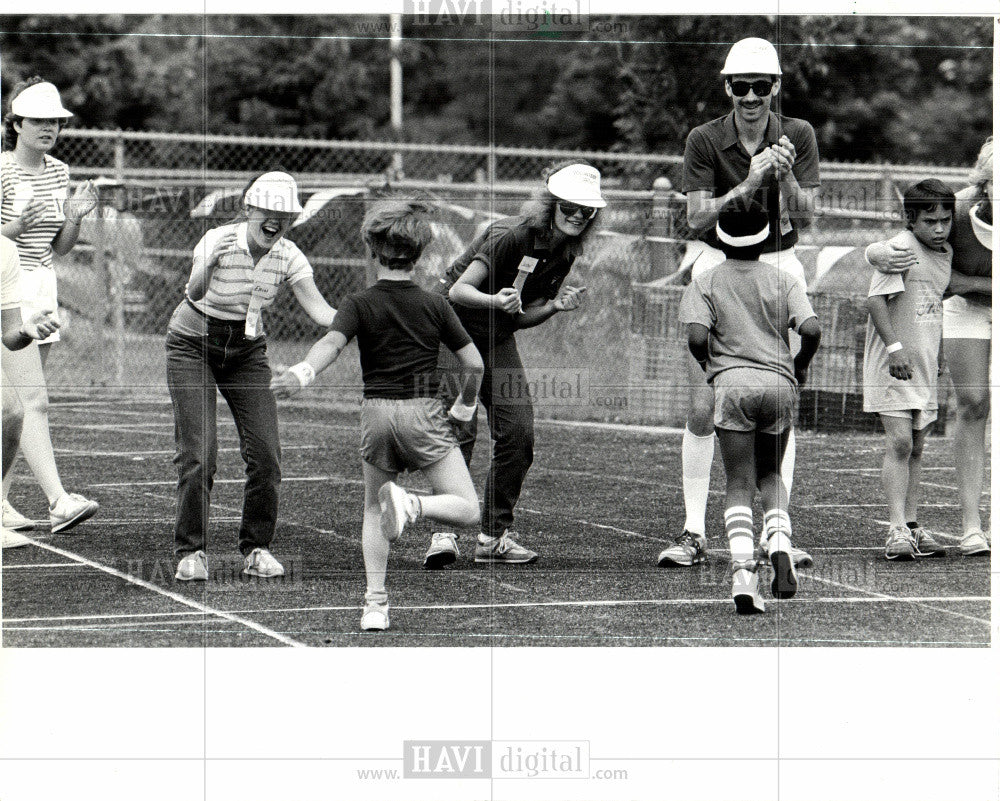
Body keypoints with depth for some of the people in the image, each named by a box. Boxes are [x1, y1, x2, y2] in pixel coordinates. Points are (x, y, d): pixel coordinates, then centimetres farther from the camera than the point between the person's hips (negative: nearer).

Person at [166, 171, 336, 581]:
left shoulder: (287, 256, -12)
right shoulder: (218, 241, -23)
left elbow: (319, 310, -17)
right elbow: (195, 294, -37)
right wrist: (207, 266, -58)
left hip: (247, 348, 4)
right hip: (194, 345, -4)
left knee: (265, 453, -7)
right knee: (198, 454, -14)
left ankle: (256, 549, 8)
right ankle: (190, 551, 0)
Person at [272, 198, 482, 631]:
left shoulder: (360, 305, -2)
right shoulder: (435, 306, 0)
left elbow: (331, 342, -22)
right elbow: (474, 364, 1)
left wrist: (302, 373, -38)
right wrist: (463, 407, 18)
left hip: (377, 413, 2)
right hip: (424, 413, -2)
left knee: (373, 513, 17)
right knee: (467, 509, 2)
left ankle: (375, 603, 5)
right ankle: (410, 504, -28)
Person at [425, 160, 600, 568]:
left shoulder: (564, 254, 0)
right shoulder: (511, 235, -23)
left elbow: (519, 317, 6)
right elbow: (459, 291, -29)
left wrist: (556, 306, -12)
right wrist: (495, 301, -47)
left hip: (497, 338, 7)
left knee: (519, 434, -3)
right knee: (458, 429, -18)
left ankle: (494, 536, 6)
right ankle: (443, 534, -17)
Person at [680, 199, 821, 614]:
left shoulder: (705, 283, 6)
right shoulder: (783, 281, 9)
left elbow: (697, 337, -9)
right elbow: (811, 329, -5)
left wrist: (708, 364, 11)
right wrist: (800, 366, 13)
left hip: (732, 382, -2)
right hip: (779, 383, 2)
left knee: (739, 483, -1)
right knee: (770, 475, 20)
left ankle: (744, 572, -18)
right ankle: (780, 547, -5)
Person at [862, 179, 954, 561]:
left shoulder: (946, 254, 12)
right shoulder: (899, 249, -13)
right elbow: (876, 299, -22)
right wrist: (895, 346, -29)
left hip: (925, 367, 7)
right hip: (892, 366, -7)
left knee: (916, 447, 10)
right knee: (899, 442, -14)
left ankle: (911, 527, 16)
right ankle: (897, 530, -15)